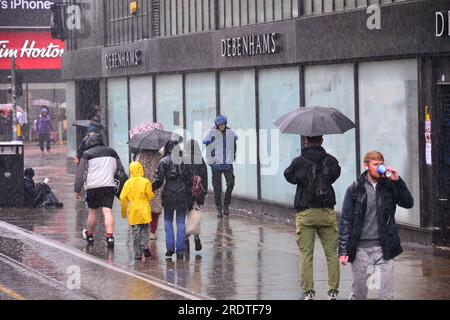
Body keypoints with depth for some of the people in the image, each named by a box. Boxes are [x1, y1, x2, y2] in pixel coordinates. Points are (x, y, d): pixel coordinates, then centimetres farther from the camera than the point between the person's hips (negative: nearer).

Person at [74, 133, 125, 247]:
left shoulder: (87, 154, 2)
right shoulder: (112, 152, 15)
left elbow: (80, 174, 0)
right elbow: (120, 170, 20)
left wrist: (77, 190, 5)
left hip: (92, 186, -2)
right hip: (109, 185, 2)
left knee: (92, 211, 11)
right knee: (107, 211, -6)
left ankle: (89, 236, 27)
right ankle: (110, 236, -22)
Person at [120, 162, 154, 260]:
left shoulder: (128, 183, 0)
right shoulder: (145, 182, -7)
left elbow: (123, 198, 1)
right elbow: (150, 196, -4)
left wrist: (124, 211, 13)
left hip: (133, 211, 2)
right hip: (144, 211, -1)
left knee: (136, 231, 5)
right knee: (144, 229, 11)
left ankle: (137, 253, 2)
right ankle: (145, 245, -12)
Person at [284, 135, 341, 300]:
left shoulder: (299, 162, -5)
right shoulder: (330, 160, -2)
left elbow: (289, 176, 8)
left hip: (305, 213, -1)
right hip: (327, 212, 1)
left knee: (306, 254, 4)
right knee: (331, 252, 8)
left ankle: (308, 291, 0)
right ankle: (333, 290, 4)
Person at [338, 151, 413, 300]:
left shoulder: (389, 186, 6)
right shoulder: (355, 189, 0)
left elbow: (408, 203, -4)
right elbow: (346, 221, -1)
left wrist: (397, 180, -13)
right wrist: (343, 250, -7)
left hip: (384, 248, 1)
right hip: (360, 249, -1)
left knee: (387, 294, 0)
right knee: (359, 293, 7)